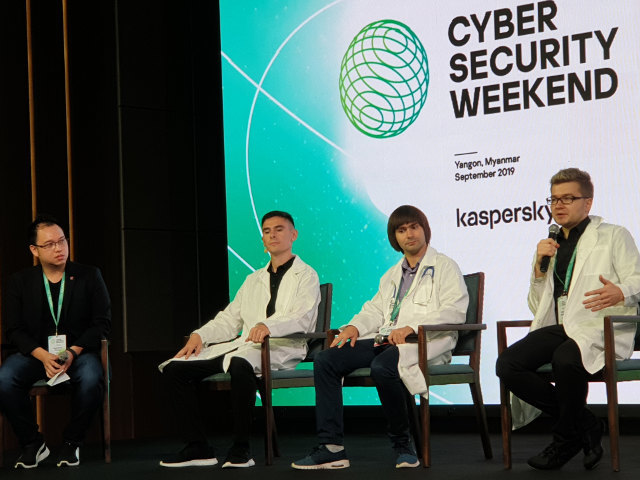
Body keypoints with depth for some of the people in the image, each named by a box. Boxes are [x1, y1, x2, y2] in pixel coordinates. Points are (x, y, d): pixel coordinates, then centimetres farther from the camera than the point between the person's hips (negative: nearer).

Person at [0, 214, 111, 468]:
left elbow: (102, 322, 1)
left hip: (78, 350, -1)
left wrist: (73, 352, -16)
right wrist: (43, 356, -18)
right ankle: (33, 443, -8)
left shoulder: (89, 276, 4)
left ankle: (71, 442, -10)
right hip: (35, 351, 1)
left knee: (91, 379, -36)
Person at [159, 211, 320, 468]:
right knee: (173, 368, -10)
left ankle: (241, 448, -31)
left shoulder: (306, 275, 9)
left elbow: (303, 319, -9)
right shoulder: (253, 280, 29)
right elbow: (229, 319, 22)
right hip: (244, 345, 7)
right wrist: (199, 336, 2)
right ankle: (197, 447, -9)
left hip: (281, 349, -7)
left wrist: (268, 326, -28)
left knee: (240, 363, -41)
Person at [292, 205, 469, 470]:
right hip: (385, 340, 7)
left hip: (425, 342, -7)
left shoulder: (445, 267, 6)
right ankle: (331, 447, -18)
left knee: (382, 366, -38)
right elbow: (375, 309, 24)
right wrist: (354, 326, 0)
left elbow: (454, 311, -8)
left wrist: (411, 327, -20)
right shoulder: (392, 275, 30)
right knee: (325, 360, -12)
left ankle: (402, 442, -18)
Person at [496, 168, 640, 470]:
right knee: (507, 365, -20)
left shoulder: (614, 236, 8)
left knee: (565, 360, -38)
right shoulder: (550, 246, 24)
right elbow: (537, 308, 22)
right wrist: (540, 267, 6)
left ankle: (566, 439, -9)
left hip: (599, 329, -6)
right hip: (559, 328, 6)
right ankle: (585, 424, -6)